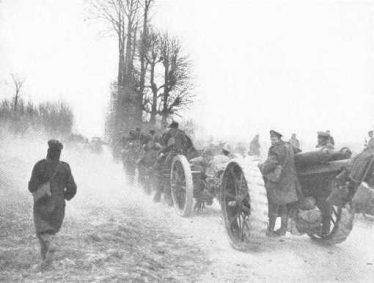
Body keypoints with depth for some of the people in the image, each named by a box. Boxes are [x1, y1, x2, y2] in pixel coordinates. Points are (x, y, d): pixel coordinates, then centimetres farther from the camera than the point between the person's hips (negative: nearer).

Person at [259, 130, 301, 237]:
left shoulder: (275, 150, -17)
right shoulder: (289, 147, 8)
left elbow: (270, 165, -23)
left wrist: (261, 166, -4)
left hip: (277, 181, -8)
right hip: (288, 180, 8)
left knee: (273, 206, 0)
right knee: (284, 205, 14)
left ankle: (270, 230, 5)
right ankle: (283, 229, 21)